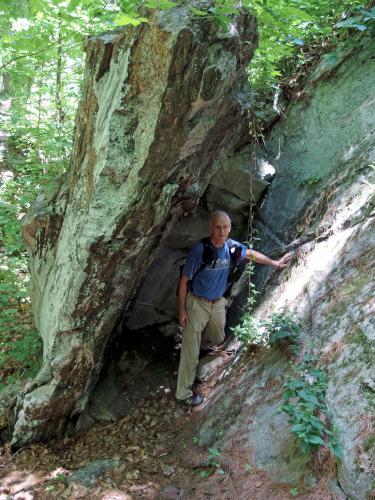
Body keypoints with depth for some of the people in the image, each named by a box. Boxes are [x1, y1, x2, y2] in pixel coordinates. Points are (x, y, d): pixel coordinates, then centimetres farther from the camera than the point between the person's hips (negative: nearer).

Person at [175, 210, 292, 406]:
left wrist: (275, 263, 18)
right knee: (191, 352, -1)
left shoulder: (231, 246, -9)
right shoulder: (200, 250, -24)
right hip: (197, 303, -6)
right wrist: (182, 309, -14)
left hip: (218, 303, 6)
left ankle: (194, 343, 57)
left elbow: (251, 254, 12)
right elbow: (184, 280, -16)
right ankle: (183, 393, 12)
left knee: (217, 339, 26)